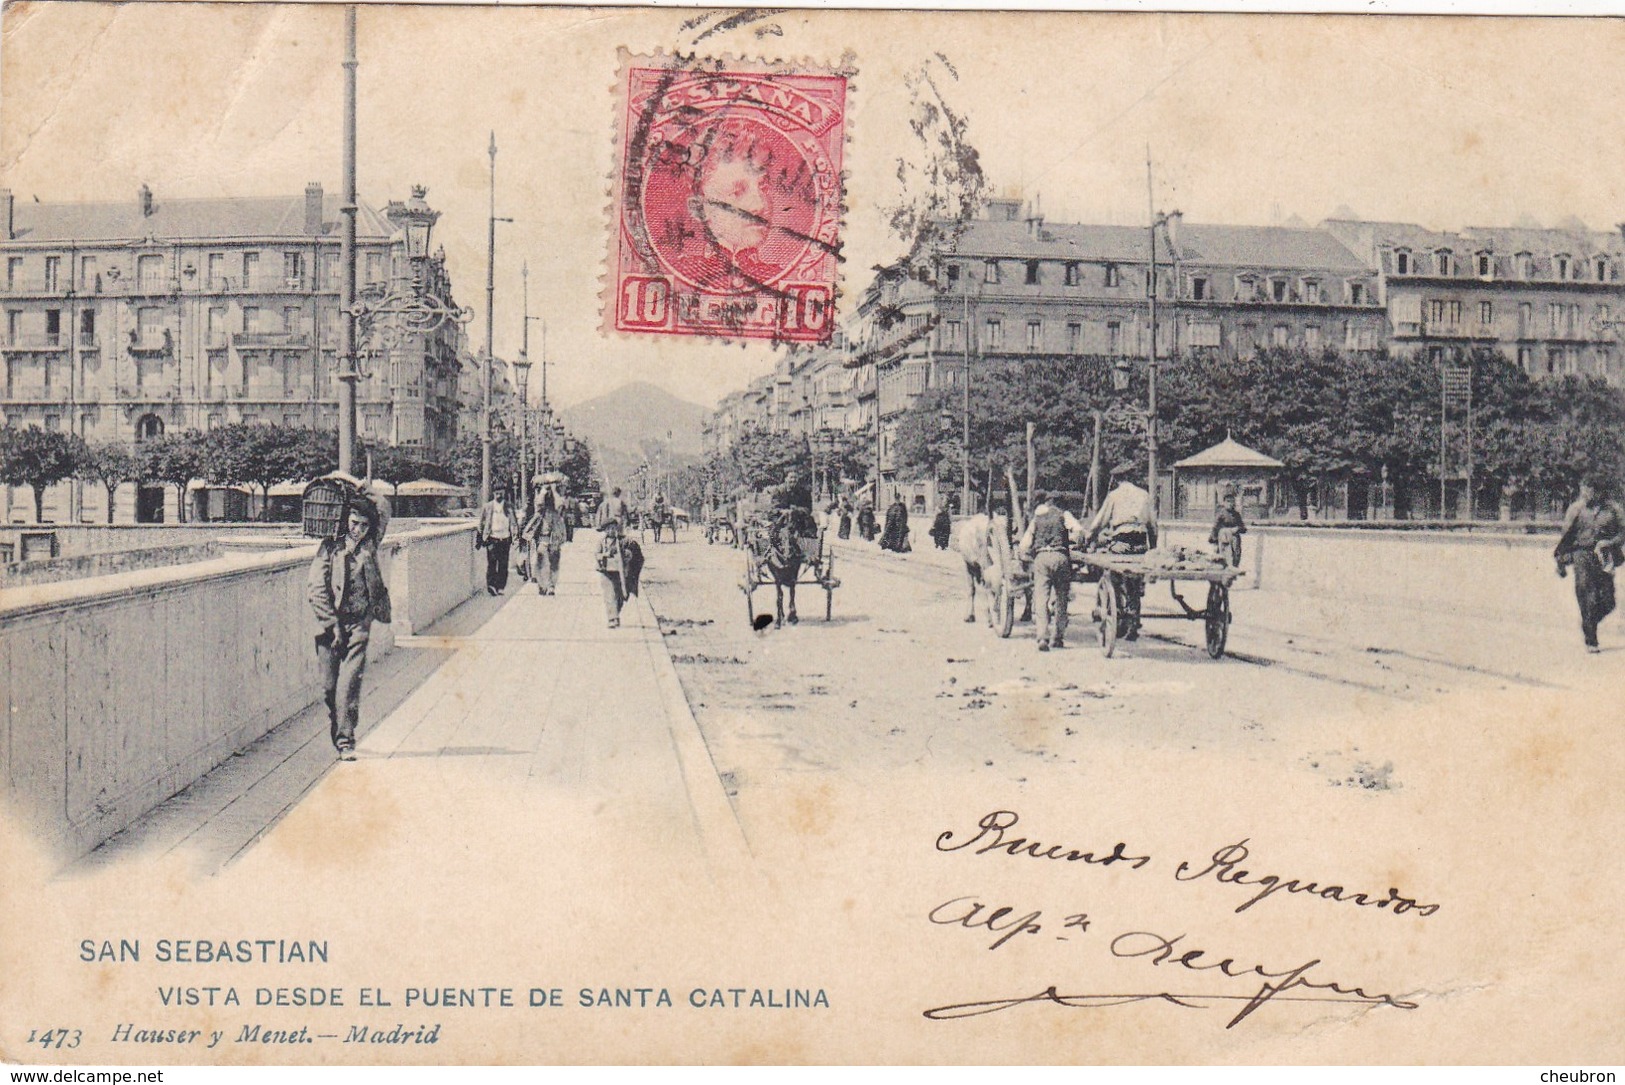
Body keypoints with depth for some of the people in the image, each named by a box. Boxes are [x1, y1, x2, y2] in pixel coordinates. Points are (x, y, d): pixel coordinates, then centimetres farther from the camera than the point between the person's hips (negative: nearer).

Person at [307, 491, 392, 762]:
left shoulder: (369, 546, 8)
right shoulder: (330, 547, 0)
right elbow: (316, 587, -5)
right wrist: (331, 623, -9)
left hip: (359, 624, 1)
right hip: (331, 624, -1)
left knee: (350, 680, -11)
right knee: (329, 685, 3)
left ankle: (345, 739, -9)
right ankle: (337, 734, 22)